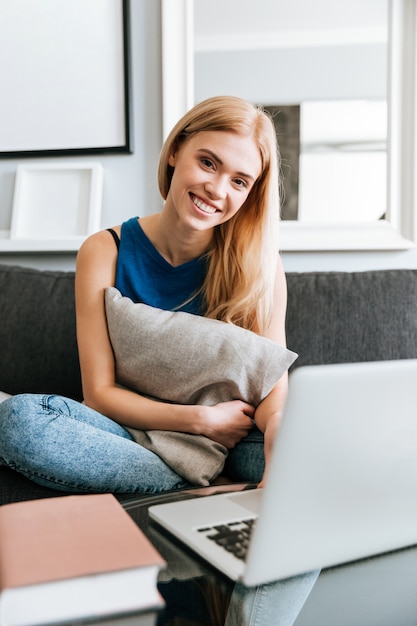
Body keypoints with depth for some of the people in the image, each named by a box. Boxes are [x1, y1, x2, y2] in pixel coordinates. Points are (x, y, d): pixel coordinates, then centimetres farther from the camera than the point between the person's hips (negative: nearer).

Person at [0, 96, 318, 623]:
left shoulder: (257, 263, -1)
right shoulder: (105, 253, -4)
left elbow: (274, 388, -8)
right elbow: (99, 393, -7)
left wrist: (280, 436, -32)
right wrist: (201, 419, -19)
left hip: (235, 442, 0)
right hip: (135, 437, 1)